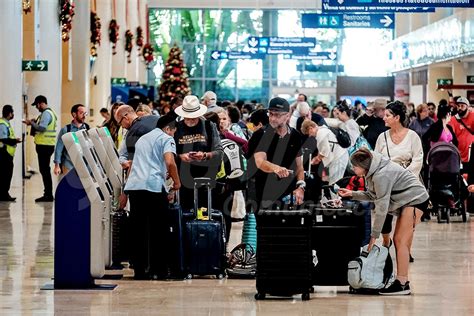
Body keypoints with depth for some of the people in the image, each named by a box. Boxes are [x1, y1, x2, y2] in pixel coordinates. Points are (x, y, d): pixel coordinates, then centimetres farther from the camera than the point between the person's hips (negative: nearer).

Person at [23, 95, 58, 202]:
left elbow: (42, 127, -23)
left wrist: (31, 123, -10)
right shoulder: (49, 113, 19)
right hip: (47, 144, 11)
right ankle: (48, 194, 16)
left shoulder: (46, 113, -13)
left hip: (44, 145, -11)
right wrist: (34, 123, 11)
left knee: (45, 170, -9)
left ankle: (48, 194, -10)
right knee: (45, 169, 13)